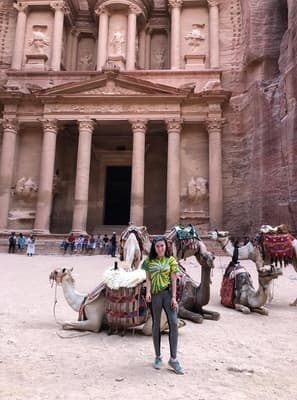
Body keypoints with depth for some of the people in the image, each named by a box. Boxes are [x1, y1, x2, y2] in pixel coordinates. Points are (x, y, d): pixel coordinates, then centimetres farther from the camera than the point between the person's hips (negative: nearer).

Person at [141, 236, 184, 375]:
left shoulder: (171, 260, 3)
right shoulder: (149, 261, 5)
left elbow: (173, 280, 2)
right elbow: (148, 279, 4)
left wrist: (174, 297, -4)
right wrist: (148, 292, -11)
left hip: (167, 293, 0)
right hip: (154, 295, 1)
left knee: (174, 323, -11)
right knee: (156, 325, 9)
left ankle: (173, 359, -1)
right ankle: (158, 357, 22)